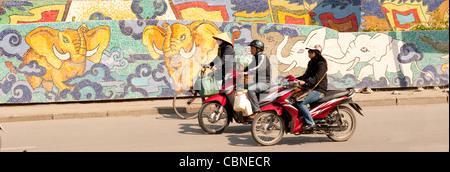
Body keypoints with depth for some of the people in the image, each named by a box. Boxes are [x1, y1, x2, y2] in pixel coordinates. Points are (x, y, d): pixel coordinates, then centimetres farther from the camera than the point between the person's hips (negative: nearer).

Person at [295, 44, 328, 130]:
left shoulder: (321, 64, -12)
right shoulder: (311, 63, 17)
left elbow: (316, 79, -25)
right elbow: (306, 76, 25)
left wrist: (304, 82, -40)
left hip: (319, 90, -10)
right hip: (311, 88, 10)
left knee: (300, 103, -25)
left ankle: (310, 123, -18)